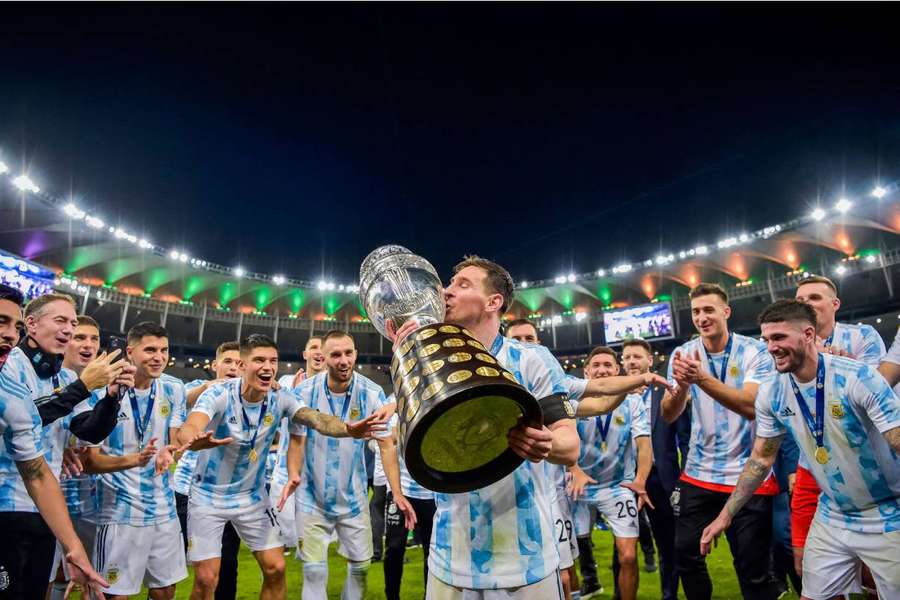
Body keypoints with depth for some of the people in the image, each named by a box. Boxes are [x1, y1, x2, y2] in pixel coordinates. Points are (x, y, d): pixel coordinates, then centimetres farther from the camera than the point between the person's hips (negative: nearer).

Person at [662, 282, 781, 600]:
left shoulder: (755, 351, -9)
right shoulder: (682, 354, -1)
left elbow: (752, 405, -24)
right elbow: (669, 415, -9)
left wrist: (701, 378, -36)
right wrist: (681, 385, -30)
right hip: (698, 474, 3)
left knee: (754, 570, 6)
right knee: (685, 556, 11)